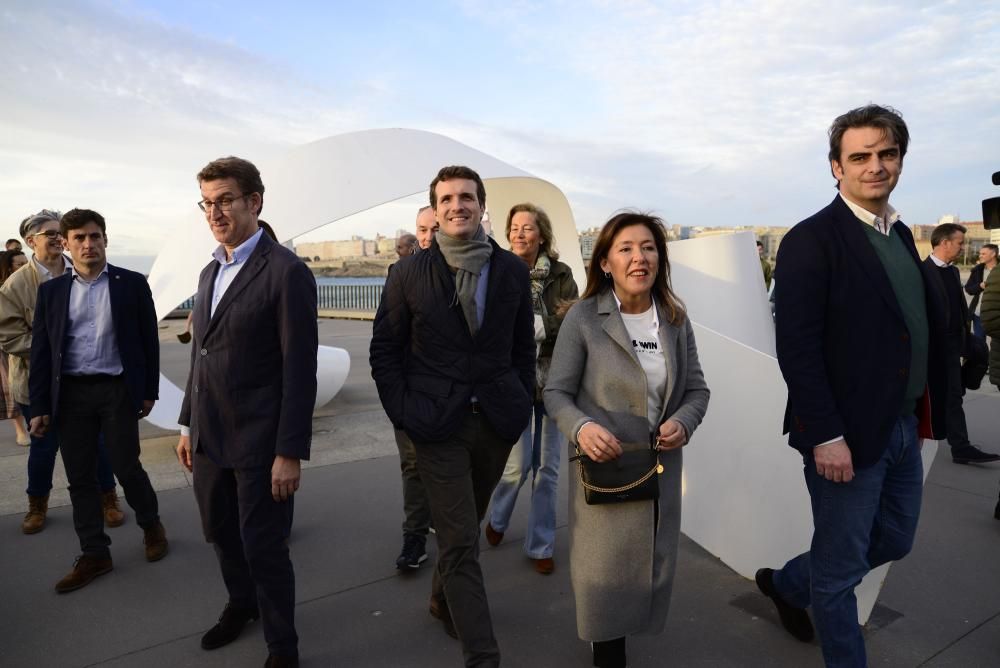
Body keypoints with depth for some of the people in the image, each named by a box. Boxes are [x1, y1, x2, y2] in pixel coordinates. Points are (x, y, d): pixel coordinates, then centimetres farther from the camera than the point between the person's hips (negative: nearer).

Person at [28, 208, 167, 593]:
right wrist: (39, 406, 2)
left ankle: (151, 524, 29)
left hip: (117, 389, -3)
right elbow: (41, 351, 5)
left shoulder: (132, 284, 0)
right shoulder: (51, 290, 6)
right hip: (70, 393, 3)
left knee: (126, 467, 2)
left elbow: (148, 340, 2)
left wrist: (149, 390, 1)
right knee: (80, 477, 8)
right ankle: (94, 554, 21)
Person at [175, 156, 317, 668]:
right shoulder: (209, 273, 11)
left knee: (263, 548, 3)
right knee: (220, 534, 21)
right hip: (209, 436, 7)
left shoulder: (287, 272, -14)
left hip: (259, 442, -7)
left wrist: (290, 452, -18)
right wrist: (188, 424, 16)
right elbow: (201, 354, 17)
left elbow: (299, 370, -17)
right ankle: (241, 604, 47)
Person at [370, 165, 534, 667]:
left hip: (496, 421, 3)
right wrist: (403, 414, -5)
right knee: (461, 543, -1)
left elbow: (524, 347, 9)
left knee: (464, 527, 20)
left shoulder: (513, 270, 2)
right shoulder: (409, 273, -4)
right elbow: (384, 351, 1)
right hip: (437, 424, -3)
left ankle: (442, 599, 47)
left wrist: (521, 405, 5)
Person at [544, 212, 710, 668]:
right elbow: (556, 392, -9)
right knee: (607, 569, 9)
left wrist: (683, 422, -15)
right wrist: (581, 427, -28)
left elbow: (697, 389, 6)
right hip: (604, 467, -4)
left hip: (661, 467, 4)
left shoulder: (676, 319, 0)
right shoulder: (582, 318, -12)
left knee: (651, 566, 19)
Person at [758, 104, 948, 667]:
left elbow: (928, 329, 12)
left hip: (904, 428, 9)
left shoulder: (901, 235, 11)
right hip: (847, 434, -8)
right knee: (842, 566, 7)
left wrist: (926, 414, 7)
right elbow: (796, 349, -20)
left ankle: (787, 584, 43)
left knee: (894, 540, 23)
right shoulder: (811, 241, -14)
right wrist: (825, 436, -22)